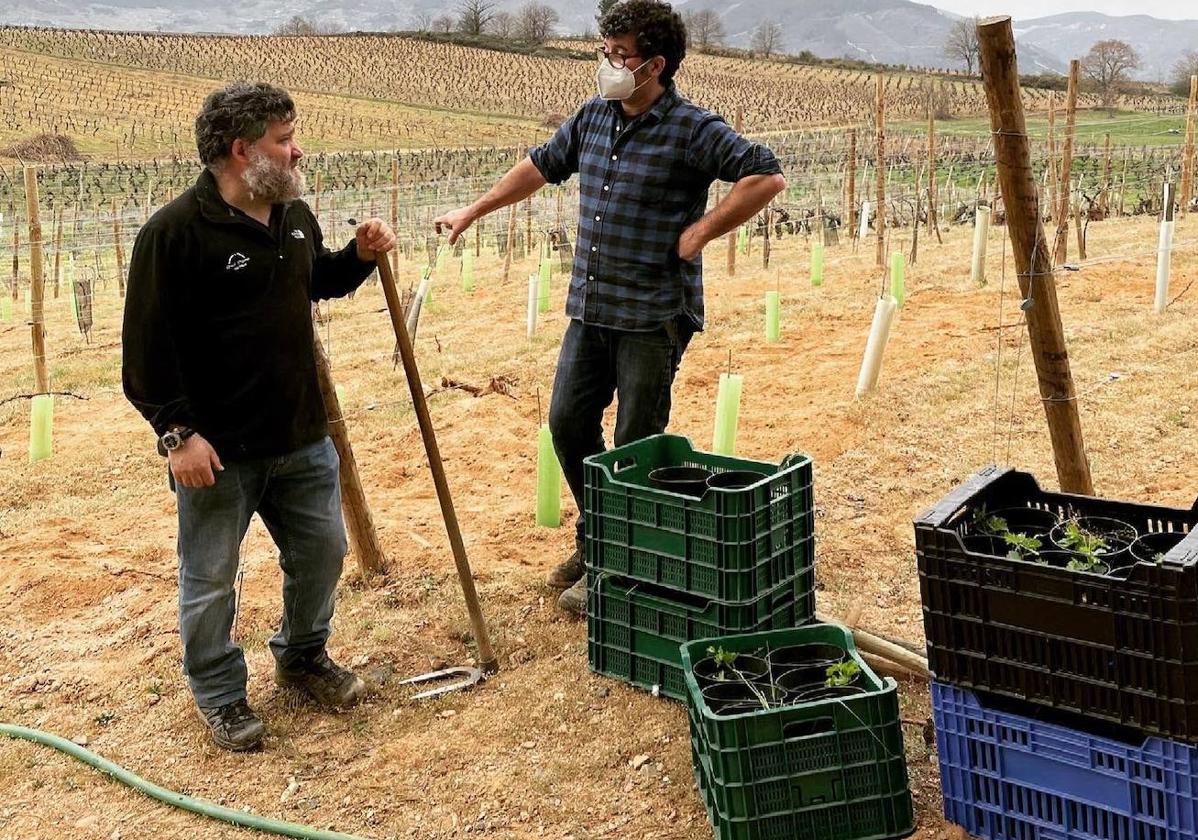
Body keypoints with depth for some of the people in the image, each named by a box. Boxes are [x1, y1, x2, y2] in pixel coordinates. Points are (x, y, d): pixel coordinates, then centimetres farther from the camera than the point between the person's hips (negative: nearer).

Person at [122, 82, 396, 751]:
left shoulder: (295, 215, 6)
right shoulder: (175, 232, -17)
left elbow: (319, 281, 24)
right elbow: (149, 343, -17)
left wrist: (361, 256, 5)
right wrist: (177, 432, -19)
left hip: (302, 436, 7)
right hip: (218, 448, -6)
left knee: (322, 551, 17)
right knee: (211, 578, 8)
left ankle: (304, 655, 41)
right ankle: (220, 694, 29)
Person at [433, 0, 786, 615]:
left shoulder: (692, 130, -11)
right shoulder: (592, 118, 9)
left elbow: (767, 177, -17)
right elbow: (540, 167, 23)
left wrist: (702, 231, -16)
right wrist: (474, 212, 25)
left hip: (653, 317, -7)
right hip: (589, 309, 7)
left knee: (634, 447, 2)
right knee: (567, 423, 12)